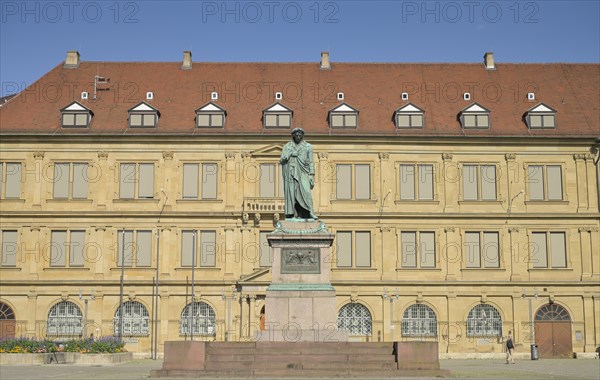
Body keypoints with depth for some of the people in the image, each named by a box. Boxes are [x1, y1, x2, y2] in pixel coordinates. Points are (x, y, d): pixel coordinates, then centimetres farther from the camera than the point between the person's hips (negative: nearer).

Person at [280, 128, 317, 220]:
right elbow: (281, 160, 9)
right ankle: (290, 215, -7)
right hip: (290, 174, 1)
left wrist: (312, 176, -2)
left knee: (305, 192, -16)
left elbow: (311, 162, 7)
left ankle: (309, 214, -20)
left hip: (302, 174, -1)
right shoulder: (287, 146, 13)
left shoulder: (308, 146, 10)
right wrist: (289, 155, -9)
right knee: (290, 194, -7)